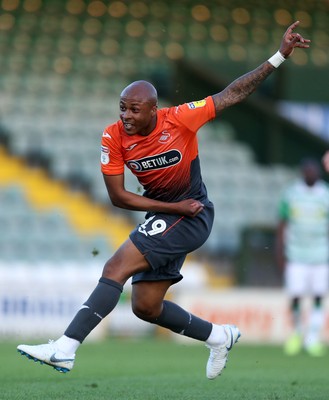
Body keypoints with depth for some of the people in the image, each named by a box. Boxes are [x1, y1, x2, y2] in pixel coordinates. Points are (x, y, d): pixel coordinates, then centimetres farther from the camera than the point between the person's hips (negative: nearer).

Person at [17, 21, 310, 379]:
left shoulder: (180, 119, -18)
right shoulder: (113, 138, -9)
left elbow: (233, 94, -9)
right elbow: (118, 197, -7)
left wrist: (280, 56, -11)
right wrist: (174, 207, -14)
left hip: (192, 214, -6)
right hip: (162, 216, 6)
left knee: (117, 267, -21)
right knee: (145, 307, 8)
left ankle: (65, 349, -27)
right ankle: (219, 336, 29)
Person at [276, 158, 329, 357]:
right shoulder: (290, 194, 2)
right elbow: (282, 224, 8)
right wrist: (281, 252, 4)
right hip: (296, 256, 0)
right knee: (295, 297, -6)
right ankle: (297, 332, 18)